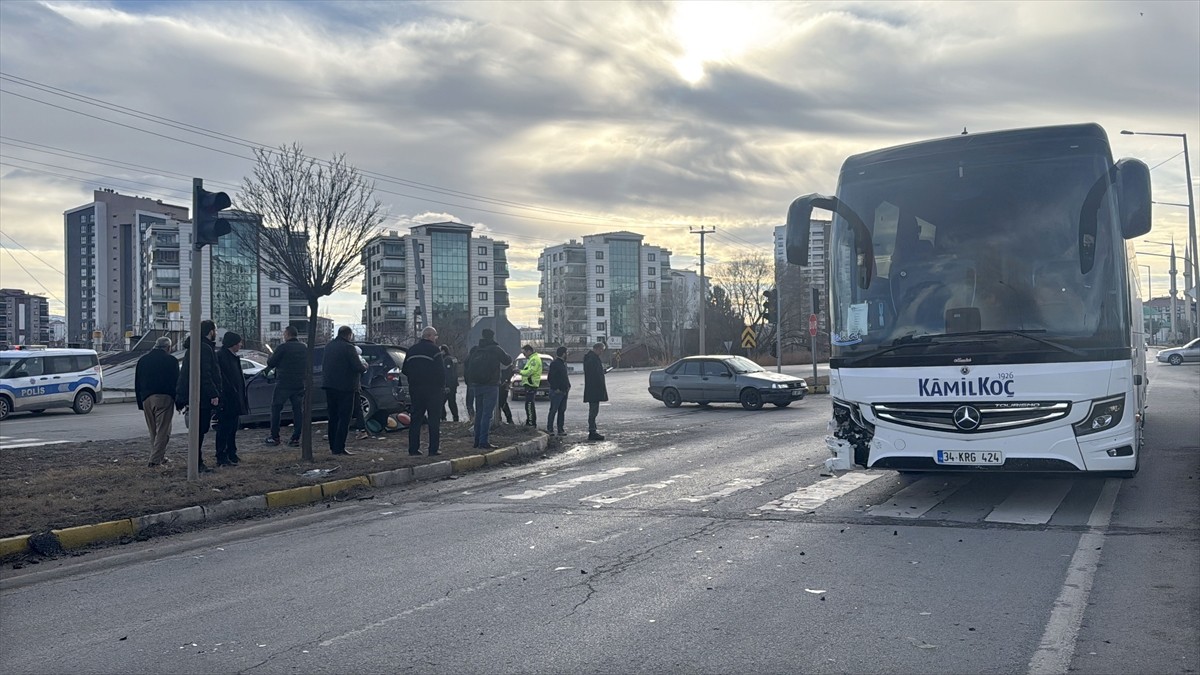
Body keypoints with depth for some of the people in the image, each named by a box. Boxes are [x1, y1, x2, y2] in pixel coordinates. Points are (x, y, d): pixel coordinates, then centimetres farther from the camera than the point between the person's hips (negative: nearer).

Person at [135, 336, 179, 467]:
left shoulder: (142, 360, 13)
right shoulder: (171, 360, -3)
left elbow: (137, 384, 15)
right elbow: (176, 382, -4)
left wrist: (140, 403, 17)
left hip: (146, 398, 5)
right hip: (164, 397, -5)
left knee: (153, 431, 15)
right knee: (163, 431, -4)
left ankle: (160, 457, 20)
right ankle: (155, 459, -10)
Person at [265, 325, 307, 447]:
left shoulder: (282, 348, -10)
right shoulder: (305, 348, 7)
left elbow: (270, 364, -3)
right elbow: (308, 366, 17)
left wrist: (271, 356, 16)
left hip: (283, 384, -5)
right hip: (300, 385, 5)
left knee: (276, 409, 7)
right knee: (298, 411, 7)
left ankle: (274, 437, 9)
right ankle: (296, 438, 4)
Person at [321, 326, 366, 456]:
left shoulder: (328, 346, 11)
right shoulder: (348, 347, -13)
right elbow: (357, 367, -19)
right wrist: (365, 367, 4)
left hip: (329, 385, 7)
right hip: (345, 387, -7)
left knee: (333, 417, 15)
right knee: (344, 418, -4)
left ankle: (333, 446, 19)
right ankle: (339, 448, -8)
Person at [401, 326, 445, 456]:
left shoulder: (412, 350, 11)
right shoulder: (434, 350, -8)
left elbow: (405, 370, 13)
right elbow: (440, 371, -12)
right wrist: (442, 385, 0)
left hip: (415, 390, 6)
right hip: (432, 389, -6)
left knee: (415, 419, 10)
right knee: (434, 420, -1)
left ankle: (413, 448, 9)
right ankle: (433, 449, -3)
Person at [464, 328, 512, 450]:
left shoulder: (475, 350, 9)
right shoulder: (495, 349, -7)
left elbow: (467, 365, 13)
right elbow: (507, 361, 3)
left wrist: (469, 382, 20)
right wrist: (510, 358, 24)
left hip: (477, 385, 6)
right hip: (490, 385, -6)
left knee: (479, 413, 15)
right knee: (487, 414, -6)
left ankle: (477, 440, 17)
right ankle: (483, 442, -11)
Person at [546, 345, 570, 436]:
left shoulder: (563, 363, 17)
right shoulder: (554, 364, -12)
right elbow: (550, 378, -16)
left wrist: (568, 385, 12)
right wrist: (556, 388, -18)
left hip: (563, 391, 9)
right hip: (557, 391, -9)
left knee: (562, 410, 10)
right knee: (553, 410, -4)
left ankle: (560, 429, 14)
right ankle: (549, 429, 0)